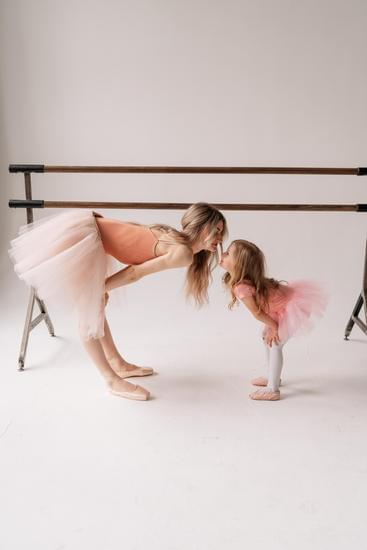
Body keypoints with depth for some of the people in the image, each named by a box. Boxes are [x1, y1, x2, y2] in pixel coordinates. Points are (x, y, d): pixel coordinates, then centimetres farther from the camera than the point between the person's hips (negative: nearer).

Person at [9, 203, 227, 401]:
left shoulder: (173, 240, 15)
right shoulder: (183, 253, -12)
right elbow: (135, 273, -8)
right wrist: (101, 288, 3)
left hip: (85, 228, 10)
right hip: (80, 234, -10)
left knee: (95, 306, 20)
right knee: (90, 313, 3)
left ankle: (118, 363, 34)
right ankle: (113, 380, 14)